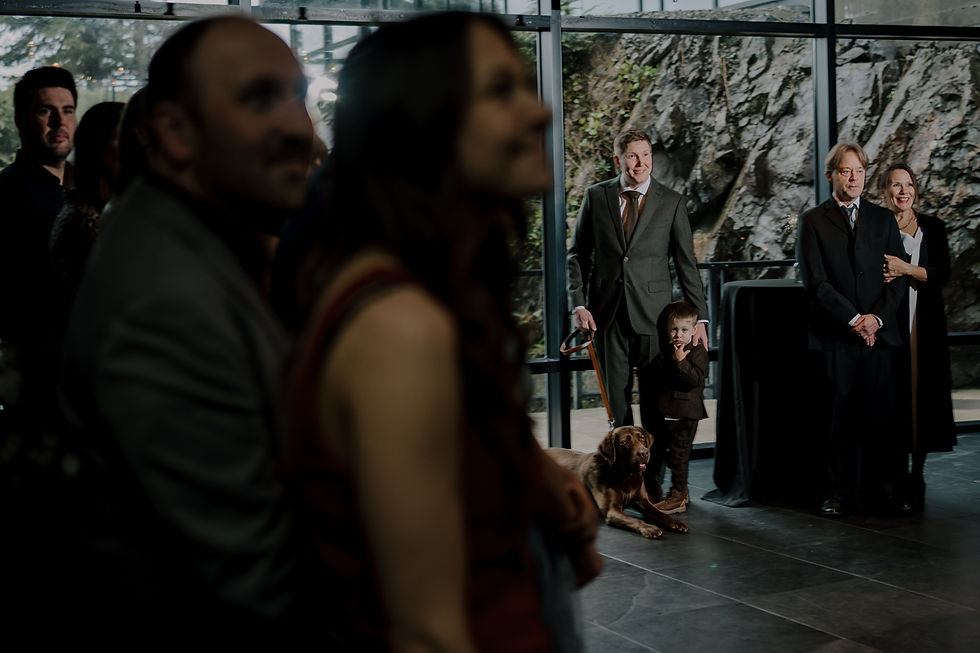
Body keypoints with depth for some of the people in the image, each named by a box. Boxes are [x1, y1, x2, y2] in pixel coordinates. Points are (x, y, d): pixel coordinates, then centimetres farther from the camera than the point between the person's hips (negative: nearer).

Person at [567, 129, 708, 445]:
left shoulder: (671, 202, 1)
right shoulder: (596, 196, 4)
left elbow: (686, 263, 2)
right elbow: (577, 253, 8)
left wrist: (699, 317, -2)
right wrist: (578, 304, -3)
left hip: (652, 312, -1)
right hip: (607, 312, 1)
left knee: (654, 396, 3)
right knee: (616, 394, 7)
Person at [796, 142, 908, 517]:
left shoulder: (883, 219, 14)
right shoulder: (812, 221, 4)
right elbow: (815, 281, -5)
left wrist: (876, 317, -6)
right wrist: (853, 319, -11)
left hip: (879, 332, 3)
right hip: (834, 336, -2)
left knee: (879, 416, 3)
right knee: (836, 418, 0)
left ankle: (884, 491, 12)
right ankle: (836, 494, 7)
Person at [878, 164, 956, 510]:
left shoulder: (933, 227, 9)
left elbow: (942, 274, -1)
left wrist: (906, 268, -15)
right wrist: (882, 277, -17)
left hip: (924, 326, 2)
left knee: (922, 397, 0)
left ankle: (916, 476, 9)